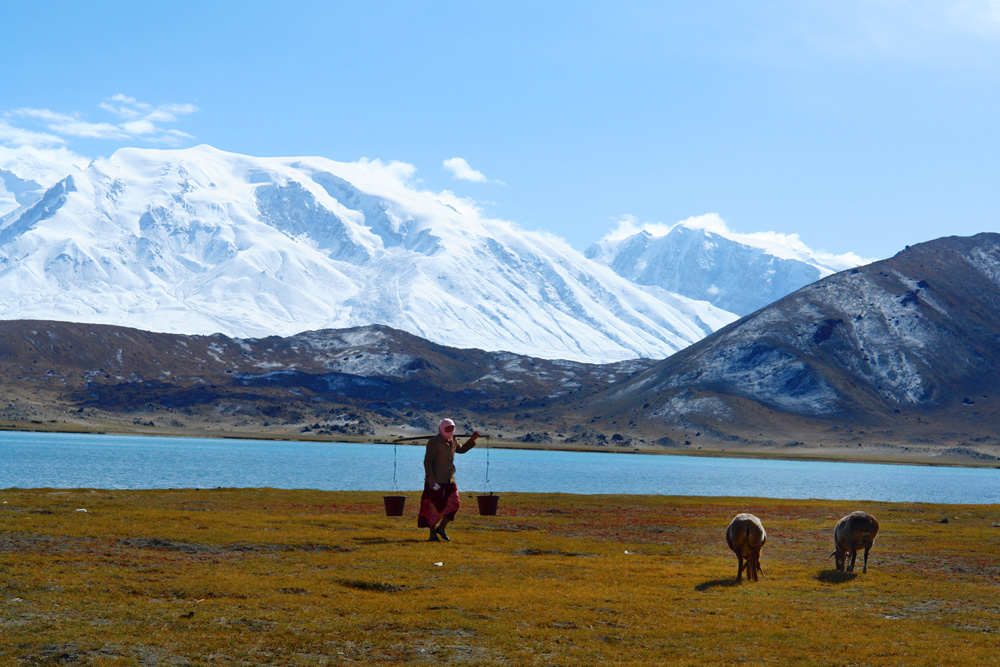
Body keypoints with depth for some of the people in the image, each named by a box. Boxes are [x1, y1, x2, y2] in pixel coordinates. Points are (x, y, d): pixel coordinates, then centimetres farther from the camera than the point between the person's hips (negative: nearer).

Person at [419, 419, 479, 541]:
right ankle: (432, 534, 4)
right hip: (435, 480, -7)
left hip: (449, 480, 7)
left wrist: (472, 439, 20)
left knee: (453, 504, -1)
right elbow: (427, 461, -14)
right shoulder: (434, 442, -11)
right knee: (434, 506, -4)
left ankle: (441, 528, 14)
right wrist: (431, 478, -23)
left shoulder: (453, 441, 12)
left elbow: (461, 449, 32)